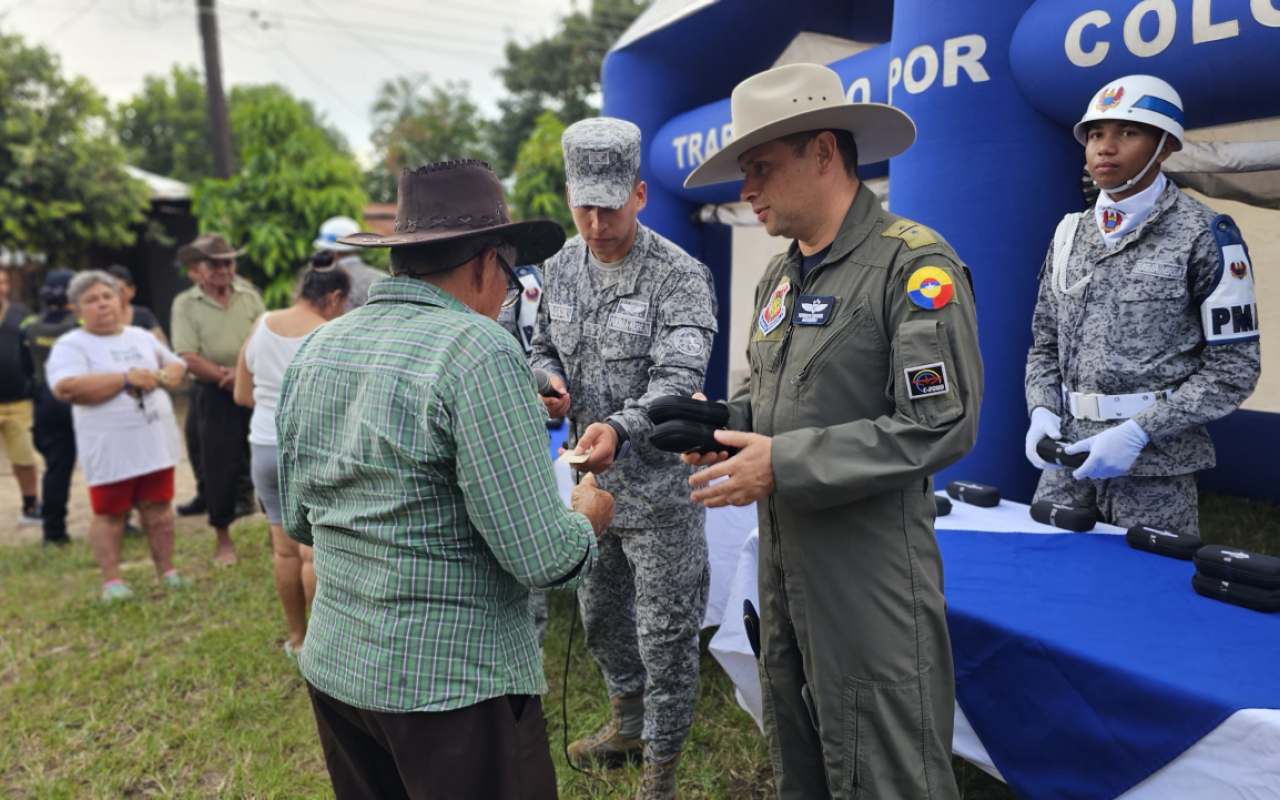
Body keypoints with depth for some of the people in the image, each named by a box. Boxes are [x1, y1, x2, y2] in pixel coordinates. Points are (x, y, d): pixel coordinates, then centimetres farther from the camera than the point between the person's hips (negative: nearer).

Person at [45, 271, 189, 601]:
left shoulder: (141, 337, 15)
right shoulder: (71, 346, -4)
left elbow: (177, 365, 20)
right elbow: (66, 389, -19)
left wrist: (161, 377, -4)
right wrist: (127, 378, -17)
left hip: (155, 441, 5)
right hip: (110, 448, -4)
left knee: (158, 506, 9)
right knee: (109, 514, 3)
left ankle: (166, 570, 18)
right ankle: (111, 581, 12)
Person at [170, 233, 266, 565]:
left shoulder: (249, 295, 7)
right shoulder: (185, 304, 0)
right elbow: (188, 357, -8)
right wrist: (226, 376, -16)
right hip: (216, 397, -2)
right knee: (220, 469, 4)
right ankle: (223, 540, 20)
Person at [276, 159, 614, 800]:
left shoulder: (316, 349, 3)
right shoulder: (478, 350, -19)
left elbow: (297, 519, 12)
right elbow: (540, 557, -21)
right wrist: (587, 520, -1)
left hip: (333, 665, 8)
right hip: (452, 680, -7)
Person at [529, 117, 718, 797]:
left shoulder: (680, 276, -17)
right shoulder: (561, 269, 4)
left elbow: (678, 378, -26)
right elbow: (545, 347, 15)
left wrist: (619, 427, -44)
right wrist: (548, 383, -9)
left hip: (658, 482, -6)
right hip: (589, 476, 7)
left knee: (666, 630, 6)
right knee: (599, 613, 22)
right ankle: (628, 722, 47)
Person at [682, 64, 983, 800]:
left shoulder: (915, 265, -14)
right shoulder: (780, 277, 12)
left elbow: (940, 426, -20)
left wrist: (782, 464, -20)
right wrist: (722, 423, -2)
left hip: (871, 572, -8)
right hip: (783, 559, 8)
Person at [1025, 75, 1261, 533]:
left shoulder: (1204, 236, -5)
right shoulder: (1070, 235, 9)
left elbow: (1233, 366, -8)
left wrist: (1138, 432, -17)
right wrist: (1042, 412, -4)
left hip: (1154, 467, -4)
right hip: (1068, 460, 4)